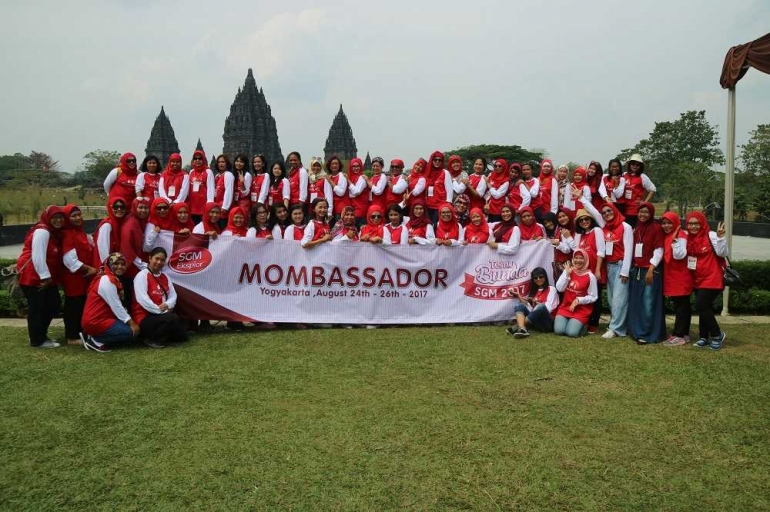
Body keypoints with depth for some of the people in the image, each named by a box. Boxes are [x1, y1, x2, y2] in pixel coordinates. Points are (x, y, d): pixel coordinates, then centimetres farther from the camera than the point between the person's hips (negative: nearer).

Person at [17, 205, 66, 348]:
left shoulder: (55, 232, 13)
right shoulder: (42, 231, -17)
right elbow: (38, 256, -23)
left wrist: (48, 276, 6)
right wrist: (45, 276, -22)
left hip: (44, 276, 10)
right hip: (33, 276, -10)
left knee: (53, 304, 13)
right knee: (37, 307, -2)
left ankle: (41, 335, 26)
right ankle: (37, 341, 9)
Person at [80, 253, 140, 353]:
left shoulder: (114, 280, 15)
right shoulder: (107, 280, -15)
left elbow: (118, 306, 10)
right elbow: (116, 307, -19)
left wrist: (131, 321, 0)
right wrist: (132, 323, -16)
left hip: (102, 319, 10)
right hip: (95, 322, -10)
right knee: (132, 331, -13)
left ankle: (95, 337, 8)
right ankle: (96, 340, -6)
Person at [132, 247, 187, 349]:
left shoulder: (165, 276, 13)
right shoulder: (142, 275, -10)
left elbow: (173, 295, 5)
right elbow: (142, 298, -21)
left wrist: (167, 305, -17)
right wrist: (160, 310, -23)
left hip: (160, 315, 7)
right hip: (144, 317, -7)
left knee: (182, 335, -4)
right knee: (173, 318, -31)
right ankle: (152, 339, -12)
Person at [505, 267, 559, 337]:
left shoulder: (551, 289, 3)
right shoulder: (533, 290, 19)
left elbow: (548, 308, -9)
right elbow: (531, 309, 7)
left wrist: (534, 301, -13)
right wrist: (520, 297, -3)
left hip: (548, 322, -5)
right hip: (534, 321, 5)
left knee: (541, 307, -34)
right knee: (519, 306, -16)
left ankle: (517, 326, -33)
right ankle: (522, 329, -44)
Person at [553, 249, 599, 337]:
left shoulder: (590, 276, -8)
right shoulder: (568, 271, 3)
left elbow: (593, 297, -6)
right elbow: (559, 288, -6)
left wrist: (578, 300, -18)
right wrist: (567, 274, -13)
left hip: (581, 310, -3)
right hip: (565, 307, 3)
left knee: (572, 333, -20)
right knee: (558, 330, -17)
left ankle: (582, 326, 13)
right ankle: (568, 322, 16)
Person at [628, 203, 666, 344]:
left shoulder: (656, 228, -4)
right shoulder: (636, 229, 15)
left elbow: (659, 251, -9)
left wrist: (651, 269, -16)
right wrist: (632, 268, 10)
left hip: (650, 270, -6)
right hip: (636, 270, 7)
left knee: (648, 304, -7)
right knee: (636, 303, 9)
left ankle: (647, 334, -1)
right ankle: (637, 331, 18)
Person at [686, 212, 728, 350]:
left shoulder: (711, 236, -13)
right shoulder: (688, 238, 6)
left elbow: (723, 253, -17)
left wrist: (720, 237, -30)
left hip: (712, 279, -7)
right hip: (697, 279, 7)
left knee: (701, 306, -11)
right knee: (704, 307, 13)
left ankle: (717, 334, 6)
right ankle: (704, 337, 22)